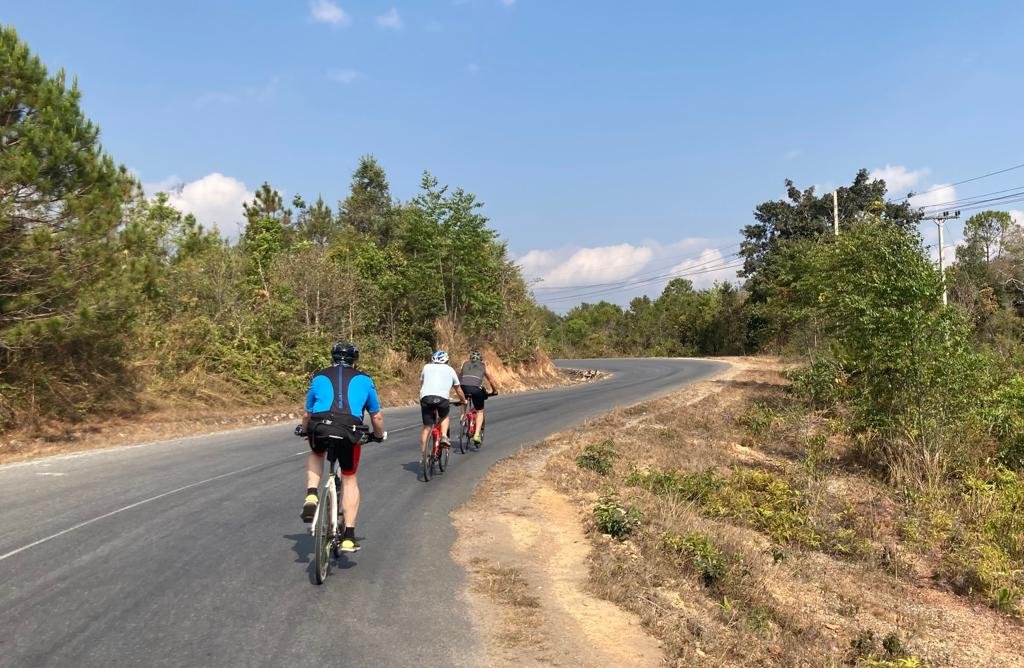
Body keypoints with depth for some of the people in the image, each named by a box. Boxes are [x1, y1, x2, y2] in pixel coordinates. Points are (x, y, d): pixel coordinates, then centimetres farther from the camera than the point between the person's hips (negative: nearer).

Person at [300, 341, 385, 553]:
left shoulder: (319, 378, 24)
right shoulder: (363, 379, 22)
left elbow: (307, 414, 31)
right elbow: (376, 417, 25)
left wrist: (305, 431, 51)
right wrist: (379, 435, 45)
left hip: (319, 427, 1)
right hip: (349, 429, -1)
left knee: (316, 455, 35)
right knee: (349, 479, 18)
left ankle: (311, 496, 13)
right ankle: (348, 537, 15)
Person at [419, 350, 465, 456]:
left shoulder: (426, 367, 28)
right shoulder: (450, 370, 26)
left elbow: (421, 384, 36)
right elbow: (458, 390, 35)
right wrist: (464, 401, 52)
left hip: (426, 397, 1)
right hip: (442, 398, -1)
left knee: (427, 427, 10)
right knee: (444, 417, 29)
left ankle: (423, 454, 10)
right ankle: (444, 436, 7)